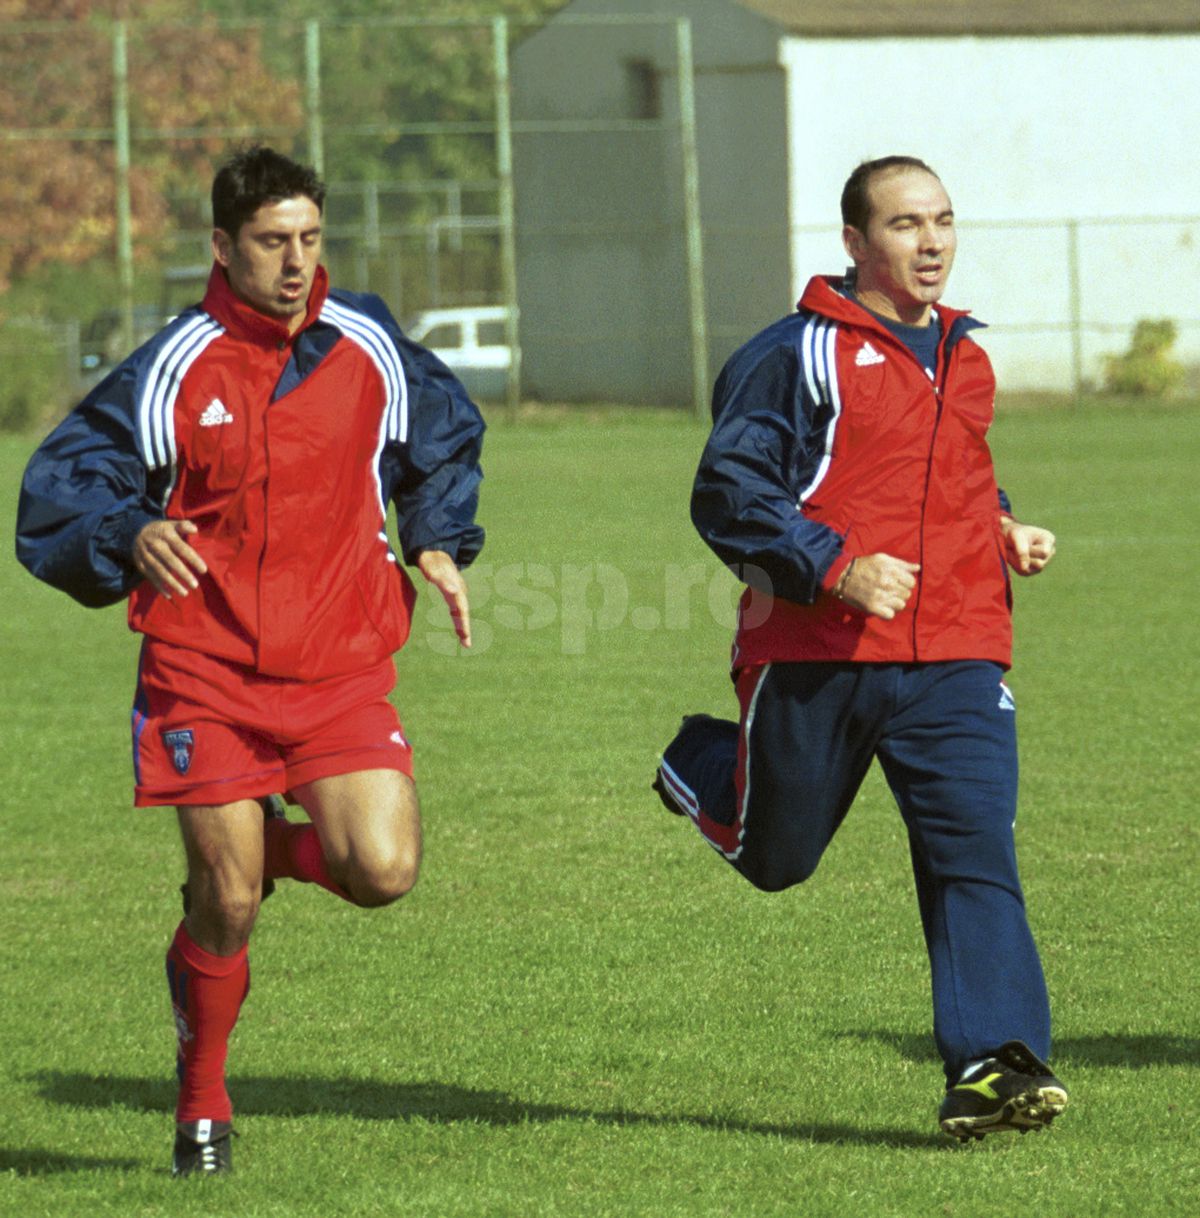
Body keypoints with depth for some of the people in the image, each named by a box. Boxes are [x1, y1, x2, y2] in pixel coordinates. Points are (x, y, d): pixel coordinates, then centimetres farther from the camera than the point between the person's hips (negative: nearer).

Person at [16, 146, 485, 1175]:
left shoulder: (370, 350, 3)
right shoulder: (173, 371, -6)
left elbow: (447, 436, 24)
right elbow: (60, 484, -1)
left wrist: (436, 545, 10)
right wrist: (129, 536, -20)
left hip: (341, 670, 2)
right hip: (204, 673, -2)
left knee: (384, 872, -16)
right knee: (227, 904, -4)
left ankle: (268, 849, 19)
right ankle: (203, 1099, 21)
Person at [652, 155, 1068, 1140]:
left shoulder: (965, 359, 17)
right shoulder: (800, 354, -5)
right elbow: (728, 492, -10)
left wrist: (1004, 532, 14)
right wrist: (836, 566, -20)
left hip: (955, 661, 4)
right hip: (816, 657, -4)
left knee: (976, 853, -13)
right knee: (774, 858, 11)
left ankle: (993, 1066, -18)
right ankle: (706, 771, 43)